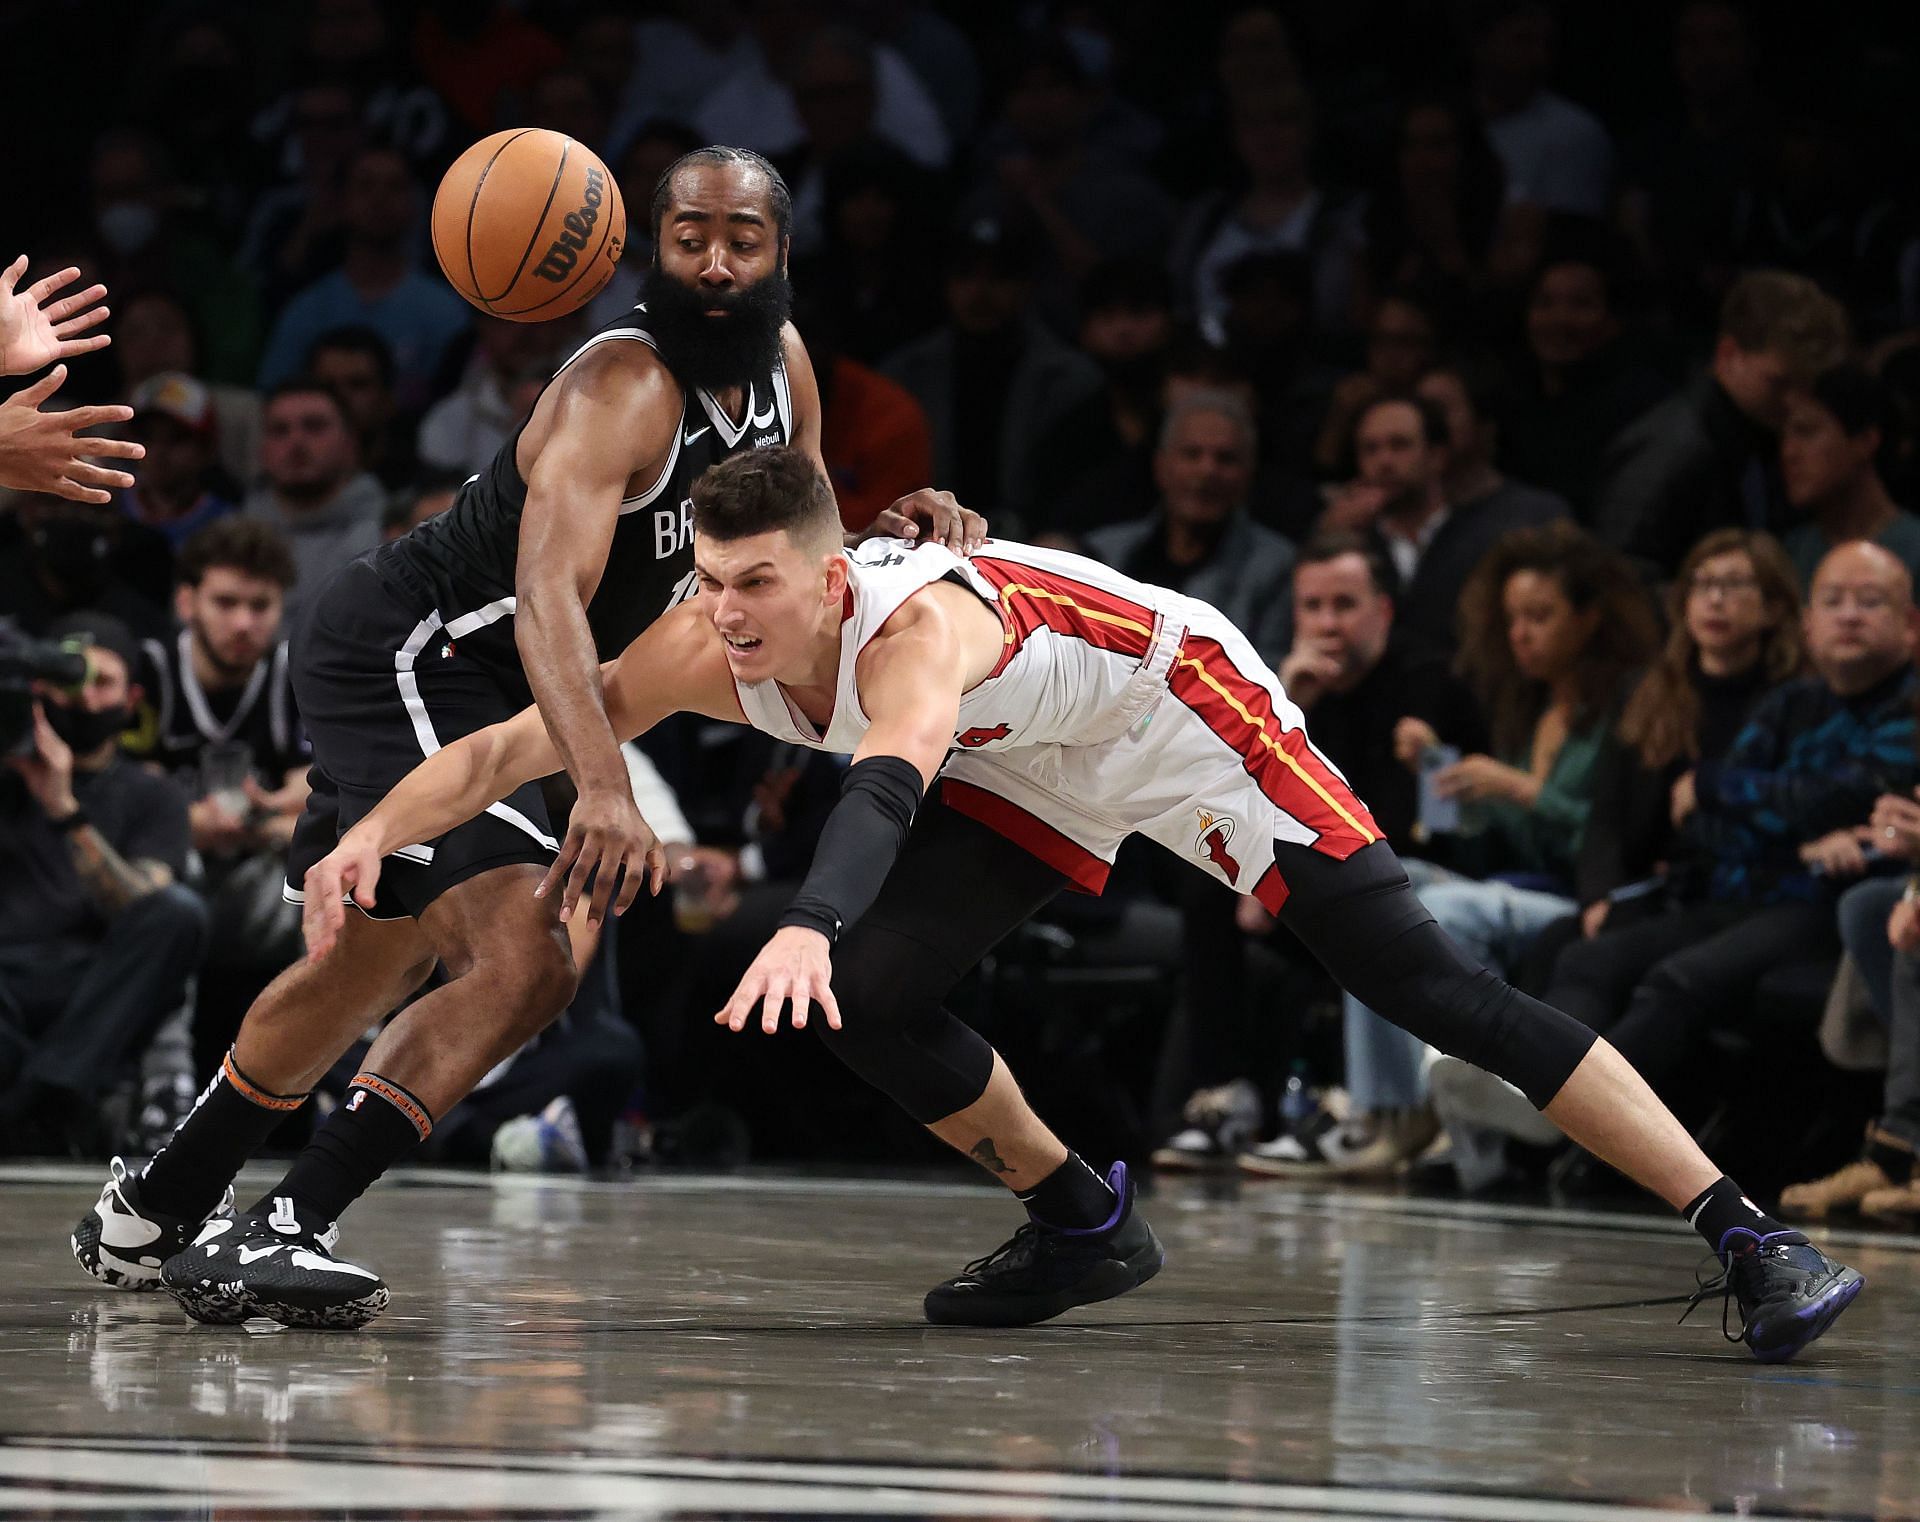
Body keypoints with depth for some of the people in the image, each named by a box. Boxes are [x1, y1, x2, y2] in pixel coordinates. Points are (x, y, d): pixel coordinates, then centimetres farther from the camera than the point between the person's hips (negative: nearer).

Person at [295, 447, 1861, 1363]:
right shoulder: (707, 651, -18)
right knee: (870, 1001, -10)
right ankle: (1083, 1226, 14)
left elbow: (887, 785, -59)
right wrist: (378, 831, -31)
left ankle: (1749, 1237, -17)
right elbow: (517, 741, -15)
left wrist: (806, 925, -76)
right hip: (1042, 781, 7)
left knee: (1433, 985, -16)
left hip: (1186, 712, -7)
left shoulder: (918, 625, -39)